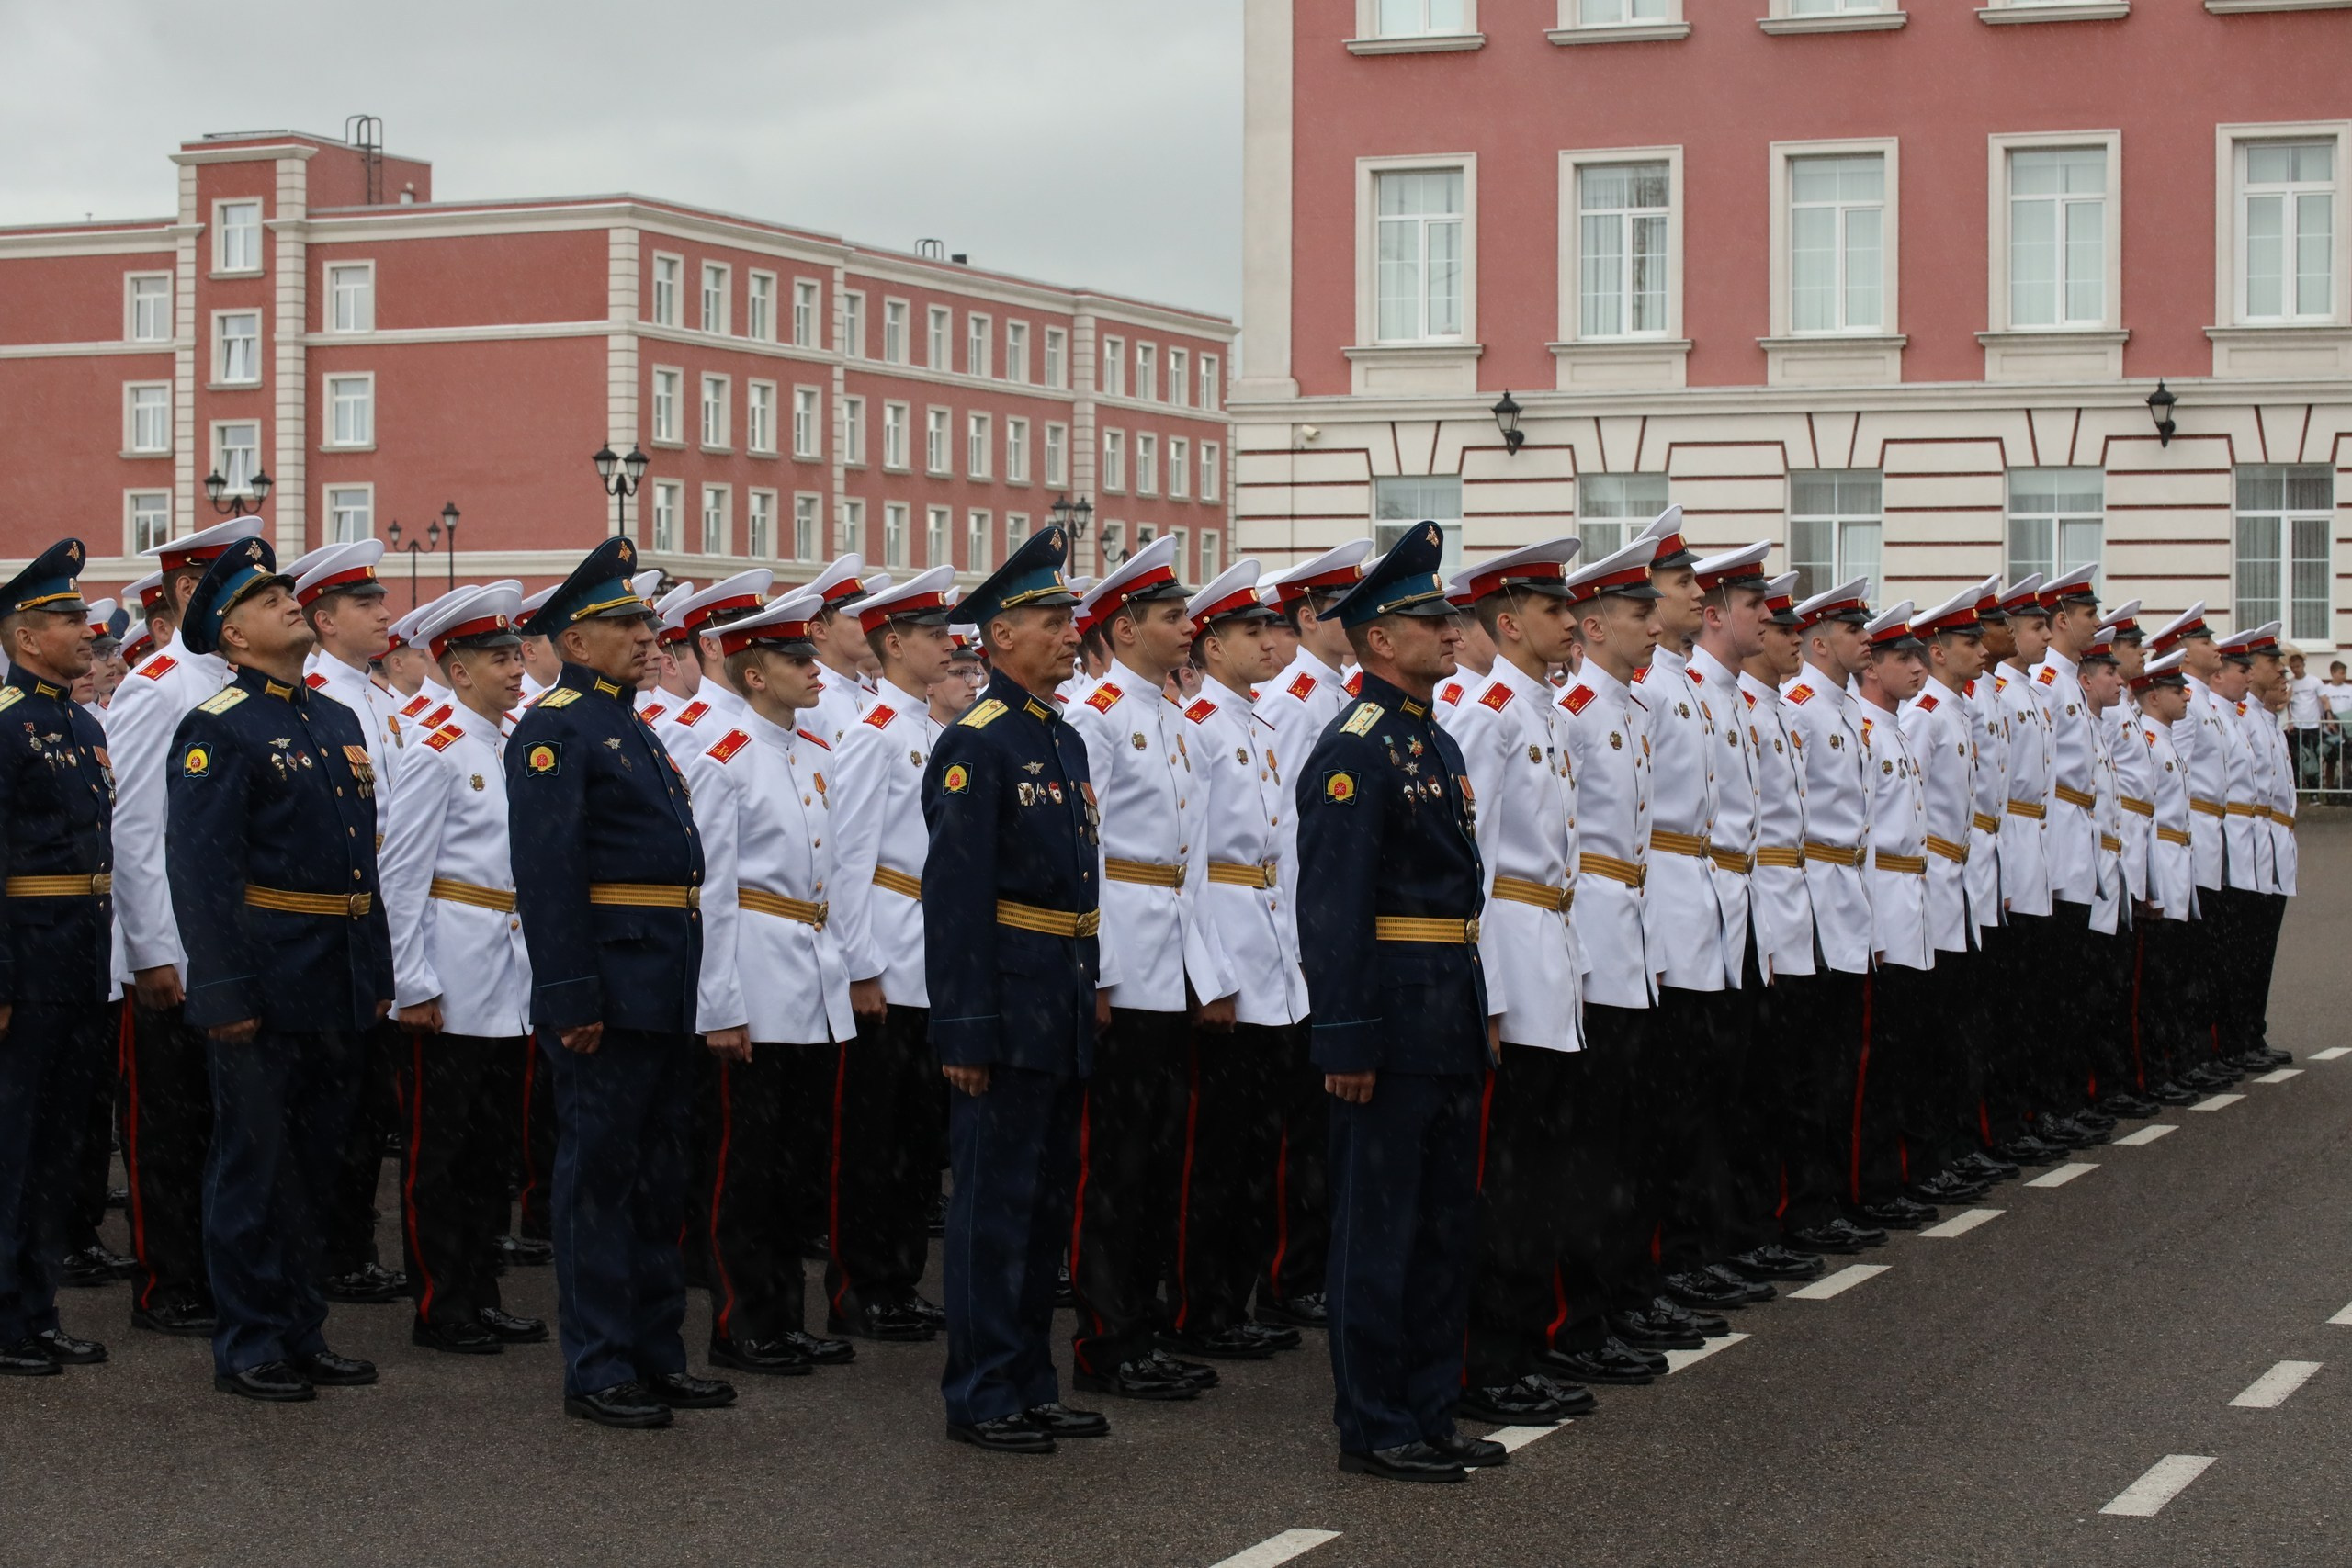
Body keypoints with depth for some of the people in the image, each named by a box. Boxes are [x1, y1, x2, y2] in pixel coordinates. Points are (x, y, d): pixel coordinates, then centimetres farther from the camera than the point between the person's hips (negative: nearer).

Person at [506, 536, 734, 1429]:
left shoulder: (632, 727, 19)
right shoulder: (556, 728, -10)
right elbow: (546, 871, -18)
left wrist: (683, 989, 17)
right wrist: (571, 999, -23)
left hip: (664, 993, 9)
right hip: (608, 994, -9)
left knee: (658, 1177, 14)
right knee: (599, 1174, -3)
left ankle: (656, 1354, 22)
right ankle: (598, 1371, 3)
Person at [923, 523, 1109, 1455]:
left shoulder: (1064, 741, 15)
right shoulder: (975, 745, -13)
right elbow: (954, 895, -17)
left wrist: (1087, 996, 16)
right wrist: (963, 1030, -20)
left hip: (1065, 1007, 9)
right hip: (1008, 1006, -9)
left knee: (1047, 1200, 14)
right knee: (995, 1202, -2)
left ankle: (1030, 1385, 22)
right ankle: (980, 1396, 5)